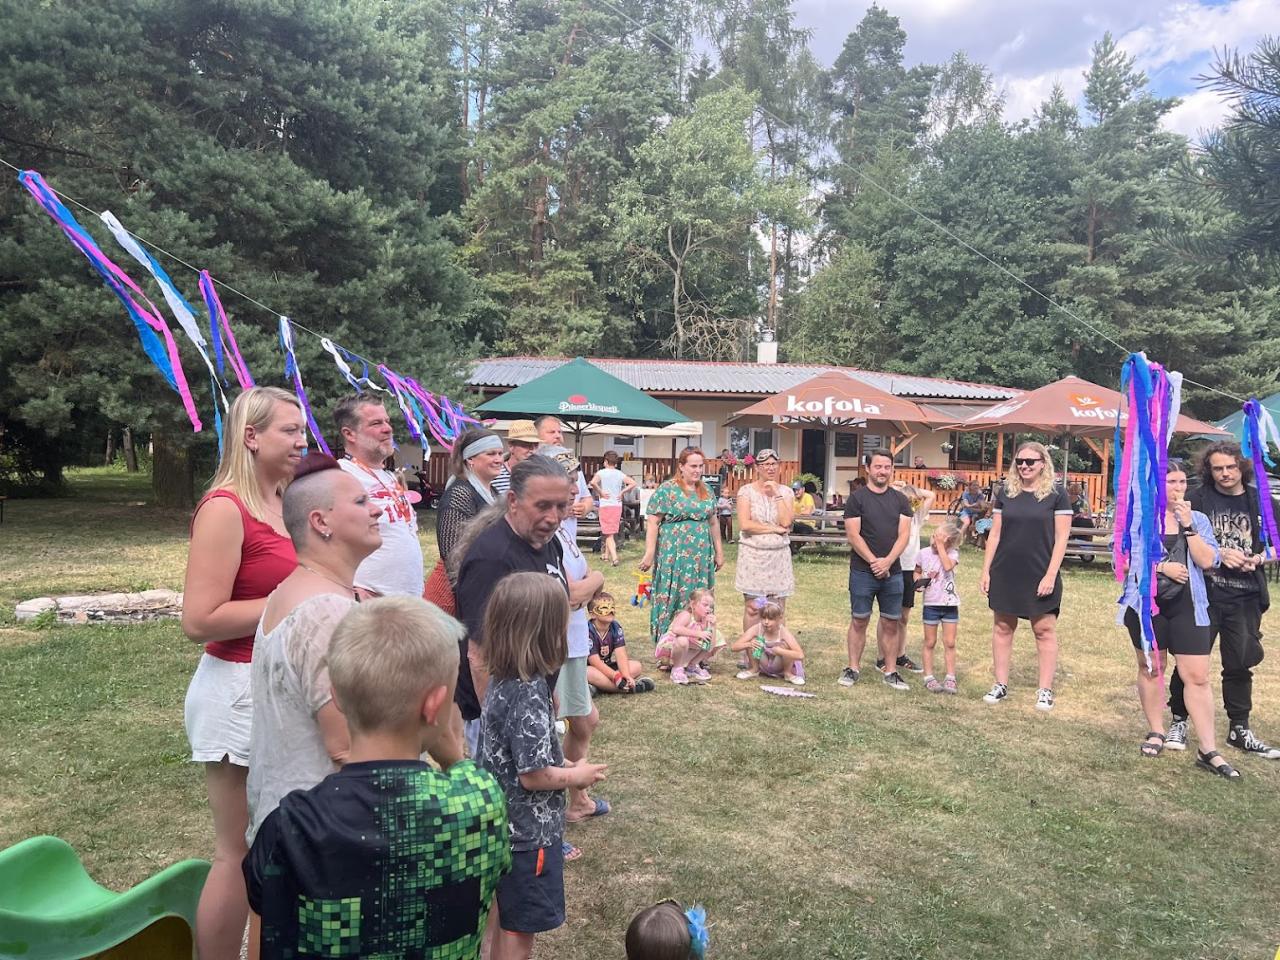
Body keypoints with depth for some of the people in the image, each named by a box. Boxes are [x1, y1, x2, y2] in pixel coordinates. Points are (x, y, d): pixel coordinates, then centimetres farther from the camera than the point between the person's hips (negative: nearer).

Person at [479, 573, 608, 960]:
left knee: (510, 920, 25)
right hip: (528, 830, -8)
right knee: (519, 927, 10)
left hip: (506, 822, 8)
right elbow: (533, 775, -25)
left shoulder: (501, 680, -2)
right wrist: (576, 776, -9)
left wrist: (561, 763, 7)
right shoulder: (529, 695, -29)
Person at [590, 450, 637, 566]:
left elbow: (593, 483, -24)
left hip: (605, 505, -4)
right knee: (611, 533, 18)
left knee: (608, 534, -3)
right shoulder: (620, 474, 5)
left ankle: (614, 557, -17)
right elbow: (633, 483, -5)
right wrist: (622, 493, 1)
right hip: (617, 506, 4)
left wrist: (600, 493, -10)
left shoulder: (601, 472, -6)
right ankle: (607, 555, 28)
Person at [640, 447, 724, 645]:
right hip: (674, 557, -5)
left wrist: (719, 551, 17)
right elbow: (652, 522, -9)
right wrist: (649, 553, -15)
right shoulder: (667, 490, -6)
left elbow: (713, 523, 19)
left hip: (702, 557, 5)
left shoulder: (706, 491, 12)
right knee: (672, 601, -1)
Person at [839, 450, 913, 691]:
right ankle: (853, 668, 12)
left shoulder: (899, 499, 9)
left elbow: (904, 534, 1)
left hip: (893, 572, 3)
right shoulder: (857, 497, -1)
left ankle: (891, 671, 15)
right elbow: (853, 535, -7)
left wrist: (888, 561, -12)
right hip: (862, 571, -3)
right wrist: (874, 561, -14)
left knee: (891, 623, 7)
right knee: (859, 621, 2)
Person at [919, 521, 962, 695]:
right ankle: (929, 677, 13)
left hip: (950, 604, 0)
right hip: (930, 603, 1)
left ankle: (950, 678, 11)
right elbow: (917, 572, 12)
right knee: (930, 643, 8)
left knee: (950, 643, 4)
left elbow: (948, 566, -25)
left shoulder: (953, 553, -5)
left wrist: (940, 546, -20)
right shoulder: (924, 553, -1)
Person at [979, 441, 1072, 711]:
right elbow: (995, 534, 8)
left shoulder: (1056, 494, -3)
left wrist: (1050, 575, -12)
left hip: (1039, 576, -3)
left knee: (1044, 630, 3)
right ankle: (1001, 685, 19)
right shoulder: (1005, 493, 6)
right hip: (1005, 574, 3)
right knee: (1002, 628, 9)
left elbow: (1061, 538, -5)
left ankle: (1045, 690, 13)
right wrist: (985, 570, 4)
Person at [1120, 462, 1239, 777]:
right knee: (1151, 668, 12)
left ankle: (1208, 751, 1)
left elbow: (1207, 561, -5)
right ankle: (1156, 732, 27)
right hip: (1146, 603, -1)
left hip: (1187, 606, 1)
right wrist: (1161, 567, -13)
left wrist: (1188, 525, -11)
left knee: (1197, 676, -4)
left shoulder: (1198, 519, 6)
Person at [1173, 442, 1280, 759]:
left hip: (1246, 596, 3)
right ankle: (1179, 720, 16)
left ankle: (1239, 729, 23)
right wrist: (1220, 553, -16)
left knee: (1240, 663, 11)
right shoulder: (1199, 499, -1)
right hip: (1204, 592, -3)